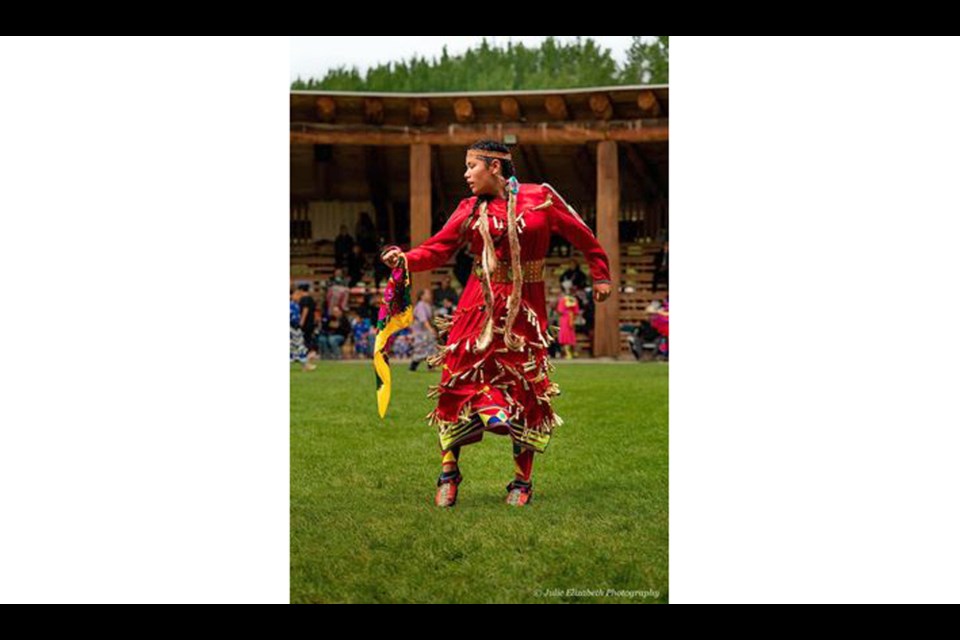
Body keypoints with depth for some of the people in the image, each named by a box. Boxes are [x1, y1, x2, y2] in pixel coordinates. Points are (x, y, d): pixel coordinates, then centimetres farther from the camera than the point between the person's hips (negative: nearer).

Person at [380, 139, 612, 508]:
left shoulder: (540, 198, -2)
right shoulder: (470, 209, 4)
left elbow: (580, 234, 7)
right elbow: (438, 249, -3)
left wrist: (600, 274, 12)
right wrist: (405, 259, -21)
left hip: (525, 310, -1)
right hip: (478, 304, 2)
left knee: (525, 390, 2)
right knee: (459, 382, -3)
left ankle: (522, 481, 15)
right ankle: (449, 471, 11)